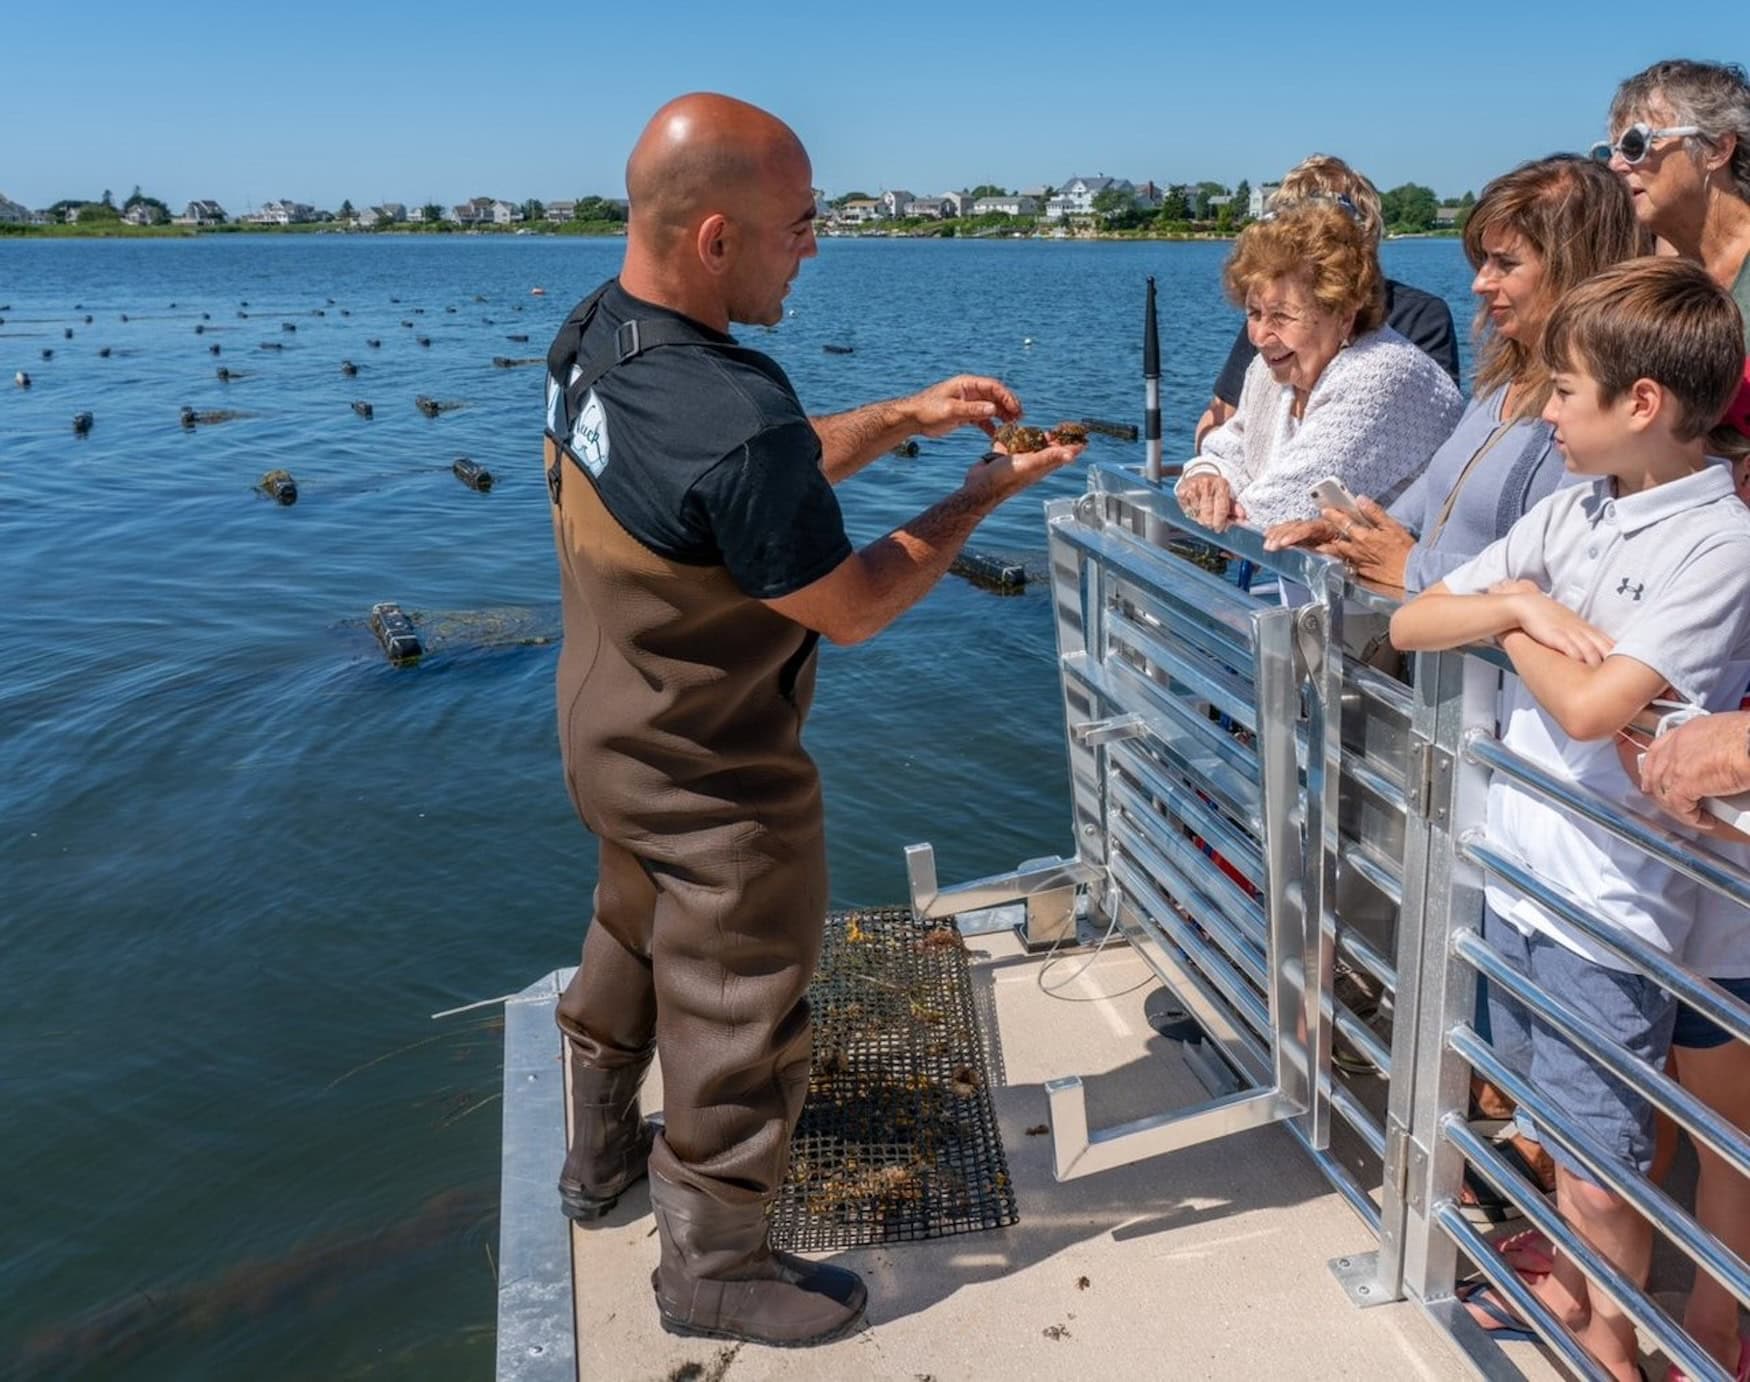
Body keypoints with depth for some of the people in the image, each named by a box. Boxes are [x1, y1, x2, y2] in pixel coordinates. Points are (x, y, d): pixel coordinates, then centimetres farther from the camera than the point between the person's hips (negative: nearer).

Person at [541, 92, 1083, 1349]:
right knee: (738, 1024, 12)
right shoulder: (734, 422, -35)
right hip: (714, 785, -9)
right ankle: (716, 1271, 34)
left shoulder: (593, 333, -6)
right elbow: (851, 608, -20)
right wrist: (981, 497, -9)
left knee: (632, 943, 30)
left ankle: (603, 1156, 54)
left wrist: (904, 418, -1)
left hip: (608, 734, 9)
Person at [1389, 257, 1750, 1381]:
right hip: (1517, 864, 7)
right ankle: (1568, 1287, 47)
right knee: (1548, 1123, 24)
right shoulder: (1570, 513, 5)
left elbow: (1590, 707, -26)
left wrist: (1517, 616, -9)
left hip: (1609, 901, -6)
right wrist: (1514, 601, -13)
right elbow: (1410, 625, 5)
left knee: (1597, 1173, 8)